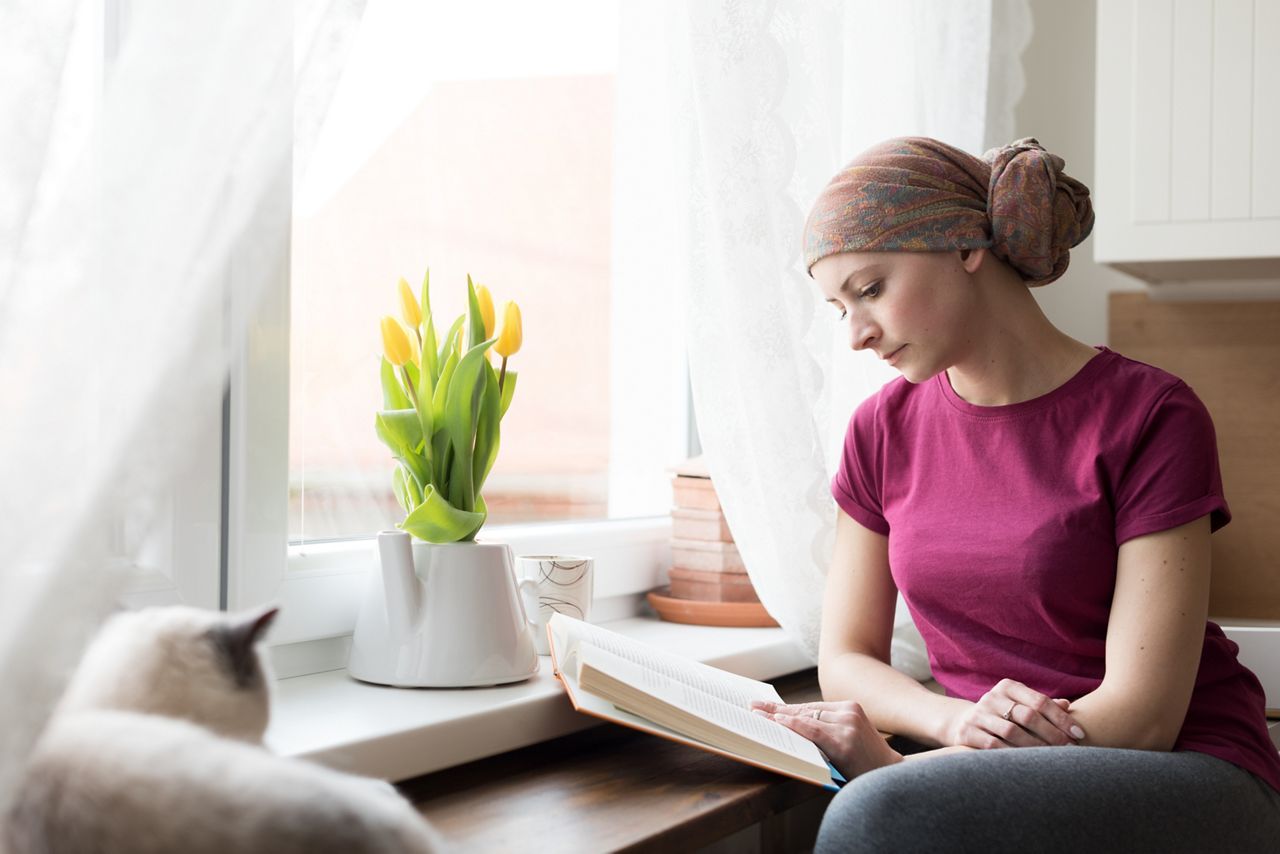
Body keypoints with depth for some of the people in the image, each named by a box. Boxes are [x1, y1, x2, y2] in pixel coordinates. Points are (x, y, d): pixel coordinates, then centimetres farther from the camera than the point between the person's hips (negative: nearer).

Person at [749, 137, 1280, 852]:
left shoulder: (1150, 417, -10)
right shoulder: (884, 430, 6)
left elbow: (1142, 716, -15)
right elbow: (846, 657, 8)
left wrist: (893, 765, -25)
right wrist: (955, 719, -15)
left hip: (1184, 781, -4)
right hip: (989, 768, 5)